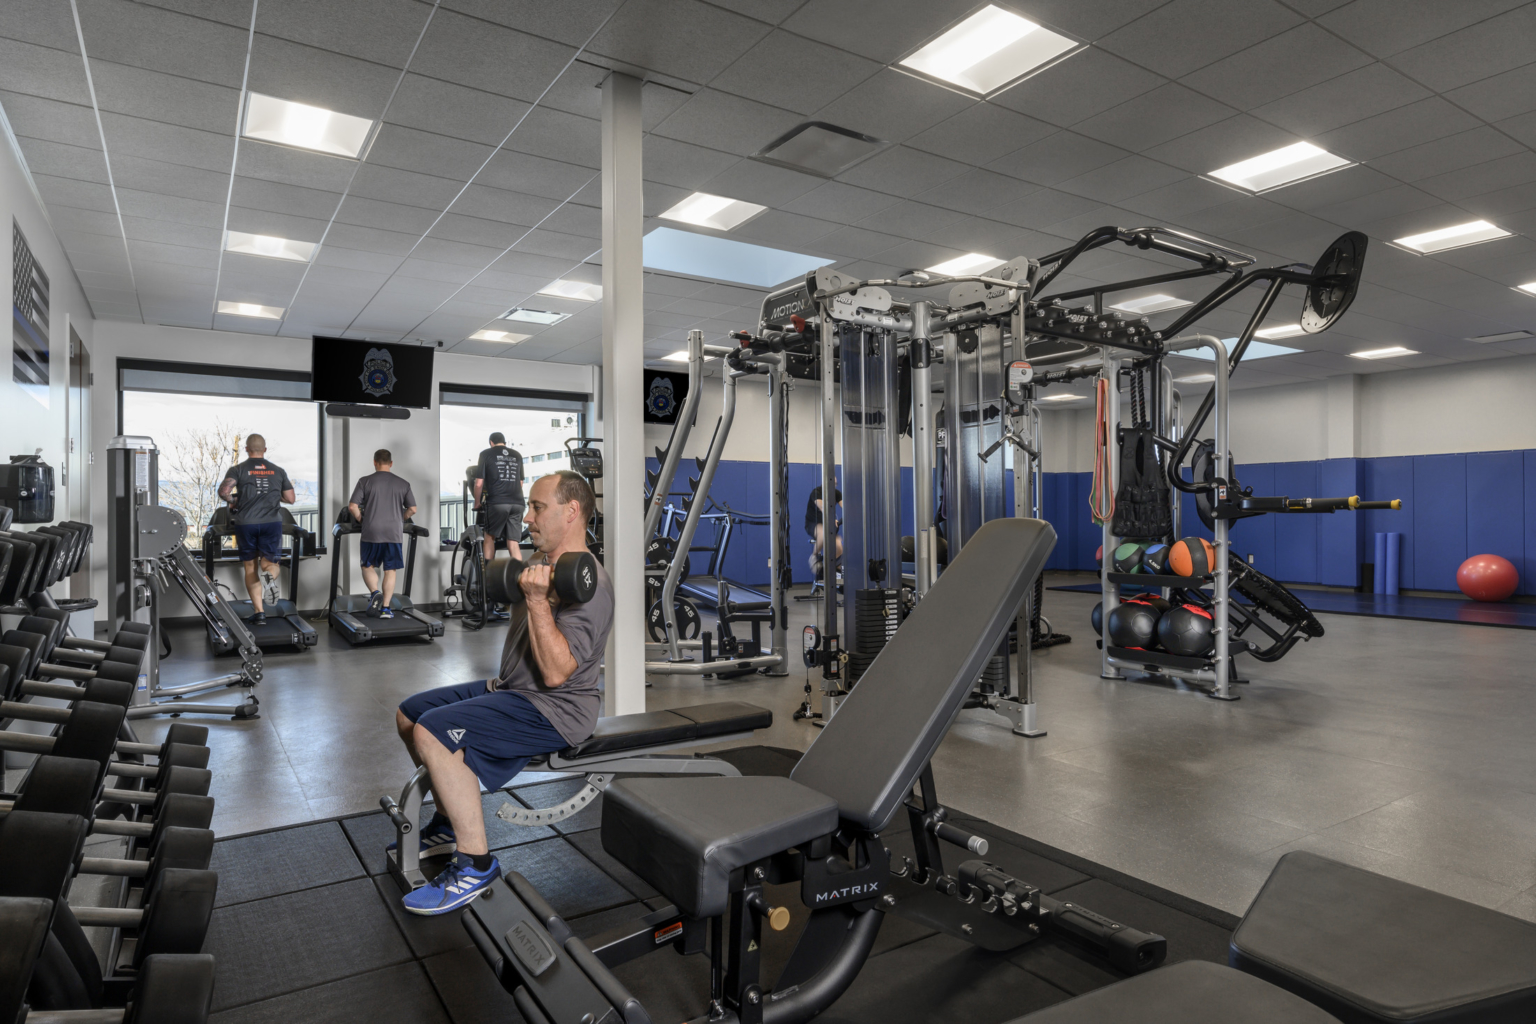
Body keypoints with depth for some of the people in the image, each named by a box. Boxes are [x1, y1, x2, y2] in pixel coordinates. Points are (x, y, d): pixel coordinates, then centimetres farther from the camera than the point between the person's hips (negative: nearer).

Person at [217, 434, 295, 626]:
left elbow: (223, 492, -13)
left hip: (246, 523, -1)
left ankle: (259, 612, 6)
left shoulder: (238, 469, 3)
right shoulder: (278, 471, 9)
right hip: (272, 522, 1)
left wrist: (233, 500, 8)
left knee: (250, 568, 11)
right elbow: (290, 499, 8)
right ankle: (269, 577, -31)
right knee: (269, 563, 9)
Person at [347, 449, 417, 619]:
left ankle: (375, 593, -9)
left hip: (371, 533, -1)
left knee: (368, 566, 15)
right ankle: (385, 608, 5)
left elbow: (353, 506, -4)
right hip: (394, 533, 1)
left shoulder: (365, 481, 2)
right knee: (390, 570, 7)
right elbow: (412, 509, 5)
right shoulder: (402, 484, 7)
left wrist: (361, 520, 12)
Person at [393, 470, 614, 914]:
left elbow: (556, 672, -29)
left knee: (433, 732, -25)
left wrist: (536, 601, -32)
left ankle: (475, 864, -14)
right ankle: (450, 824, 27)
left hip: (554, 709, -11)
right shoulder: (541, 562, 11)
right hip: (513, 688, 11)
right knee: (409, 714, 15)